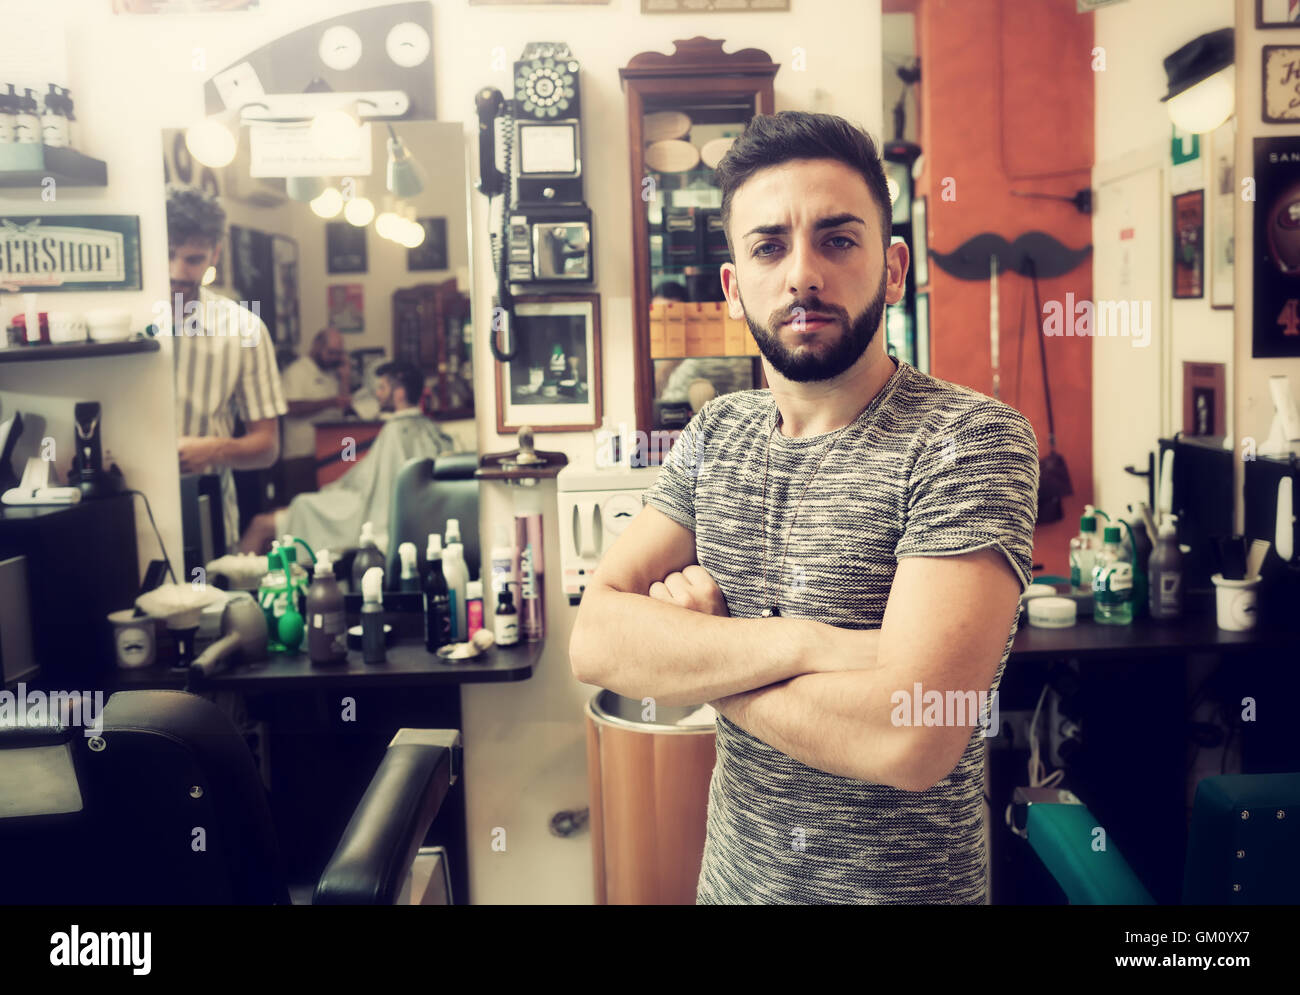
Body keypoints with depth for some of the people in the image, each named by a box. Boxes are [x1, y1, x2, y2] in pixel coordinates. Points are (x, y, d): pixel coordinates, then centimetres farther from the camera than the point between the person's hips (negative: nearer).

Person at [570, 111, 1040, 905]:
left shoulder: (971, 441, -20)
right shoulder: (716, 434, -1)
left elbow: (911, 737, -30)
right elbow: (594, 639, -12)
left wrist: (689, 651, -17)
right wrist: (803, 642, -27)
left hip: (911, 883, -4)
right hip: (731, 873, 5)